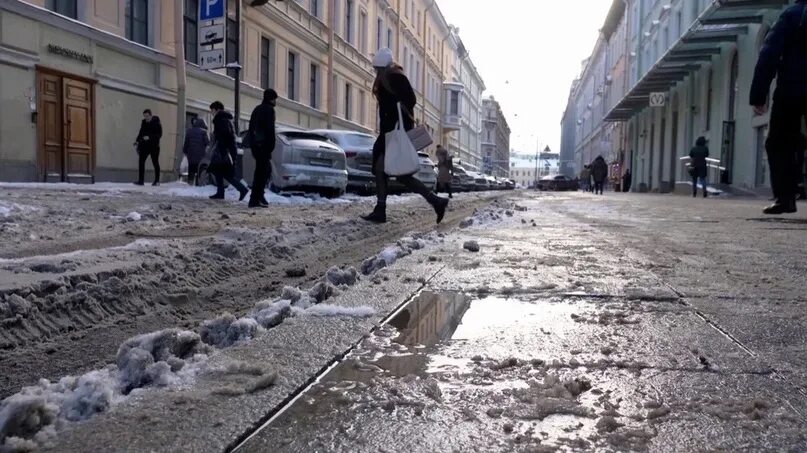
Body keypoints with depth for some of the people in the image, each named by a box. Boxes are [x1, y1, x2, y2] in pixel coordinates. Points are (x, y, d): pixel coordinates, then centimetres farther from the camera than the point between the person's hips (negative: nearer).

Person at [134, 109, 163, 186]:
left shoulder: (156, 123, -7)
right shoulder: (143, 122, 9)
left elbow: (159, 135, -12)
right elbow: (141, 133, 18)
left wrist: (149, 137, -22)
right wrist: (137, 141, 4)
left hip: (154, 146, -5)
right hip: (144, 145, 5)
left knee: (155, 163, 4)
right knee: (141, 162, -3)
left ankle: (157, 181, 14)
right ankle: (141, 180, -1)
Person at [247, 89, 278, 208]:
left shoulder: (257, 109, 21)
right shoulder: (269, 109, -6)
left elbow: (251, 128, 21)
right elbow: (270, 129, -14)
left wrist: (252, 143, 19)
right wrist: (271, 146, -12)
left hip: (255, 144, 9)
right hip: (263, 145, -9)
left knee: (260, 171, 14)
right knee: (263, 171, -9)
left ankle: (257, 198, 16)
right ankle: (256, 198, -14)